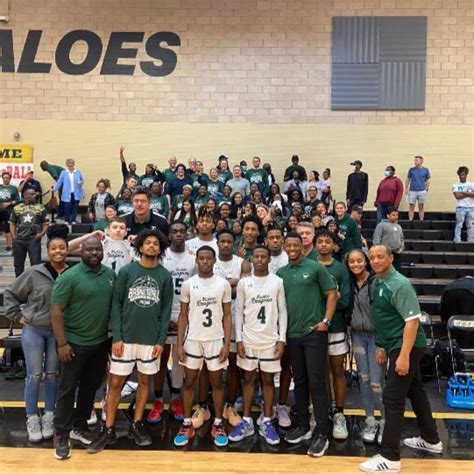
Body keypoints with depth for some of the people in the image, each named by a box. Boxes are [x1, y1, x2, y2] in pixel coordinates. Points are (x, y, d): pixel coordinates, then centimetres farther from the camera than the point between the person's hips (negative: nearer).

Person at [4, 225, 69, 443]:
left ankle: (48, 416, 27)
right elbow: (10, 293, 1)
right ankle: (32, 419, 20)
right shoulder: (34, 273, -11)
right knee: (34, 375, 5)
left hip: (58, 332, 1)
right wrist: (17, 315, -3)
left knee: (52, 374, 13)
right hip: (33, 330, -1)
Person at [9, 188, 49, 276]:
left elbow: (45, 223, 7)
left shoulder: (41, 208, 7)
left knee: (36, 263, -7)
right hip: (18, 240, 2)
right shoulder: (17, 208, 10)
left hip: (34, 239, -2)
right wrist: (13, 236, 1)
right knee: (18, 263, 12)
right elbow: (12, 223, 13)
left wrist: (42, 233, -10)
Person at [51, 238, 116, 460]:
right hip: (74, 344, -5)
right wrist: (62, 343, -17)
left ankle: (79, 427, 32)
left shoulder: (110, 274, 2)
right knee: (67, 389, 5)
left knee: (91, 387, 16)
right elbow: (56, 311, -14)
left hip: (101, 343, 5)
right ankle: (61, 435, 18)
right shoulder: (69, 277, -14)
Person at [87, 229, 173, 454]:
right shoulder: (126, 271, -2)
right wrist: (117, 337, -9)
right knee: (115, 382, 2)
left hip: (151, 339, 1)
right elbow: (116, 306, -3)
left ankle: (136, 425, 26)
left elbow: (166, 311, 2)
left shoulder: (165, 276, 2)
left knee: (144, 381, 11)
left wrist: (161, 340, -4)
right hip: (125, 338, -1)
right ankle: (108, 430, 15)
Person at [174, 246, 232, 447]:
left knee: (217, 382, 8)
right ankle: (187, 425, 20)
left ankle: (218, 425, 20)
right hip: (192, 340, 1)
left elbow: (227, 316, 1)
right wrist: (179, 344, -2)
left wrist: (227, 344, -6)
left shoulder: (223, 284, -2)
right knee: (189, 382, 8)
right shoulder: (188, 284, -1)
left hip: (216, 340, 0)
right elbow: (183, 316, 3)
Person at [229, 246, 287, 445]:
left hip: (270, 340, -1)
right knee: (248, 379, 9)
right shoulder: (243, 282, 0)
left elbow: (282, 311, -1)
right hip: (248, 340, 1)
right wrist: (239, 339, -3)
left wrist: (282, 339, -6)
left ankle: (267, 423, 17)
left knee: (268, 380, 8)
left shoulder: (277, 282, -2)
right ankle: (246, 422, 19)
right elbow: (239, 312, 2)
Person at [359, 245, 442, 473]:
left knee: (392, 397, -7)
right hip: (396, 346, 9)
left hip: (407, 347, -9)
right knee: (415, 391, 20)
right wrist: (383, 347, 18)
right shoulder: (379, 283, 7)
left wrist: (404, 355, -27)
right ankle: (431, 440, 37)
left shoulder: (399, 284, -20)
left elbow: (412, 320, -24)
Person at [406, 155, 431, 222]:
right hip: (412, 191, 0)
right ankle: (410, 220, 3)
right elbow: (408, 179, 9)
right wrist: (406, 189, 5)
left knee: (421, 207, 6)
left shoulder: (425, 170, 4)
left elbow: (428, 180, 9)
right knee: (411, 207, -1)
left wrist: (427, 189, 0)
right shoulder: (411, 169, 3)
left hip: (422, 191, 0)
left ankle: (421, 220, 12)